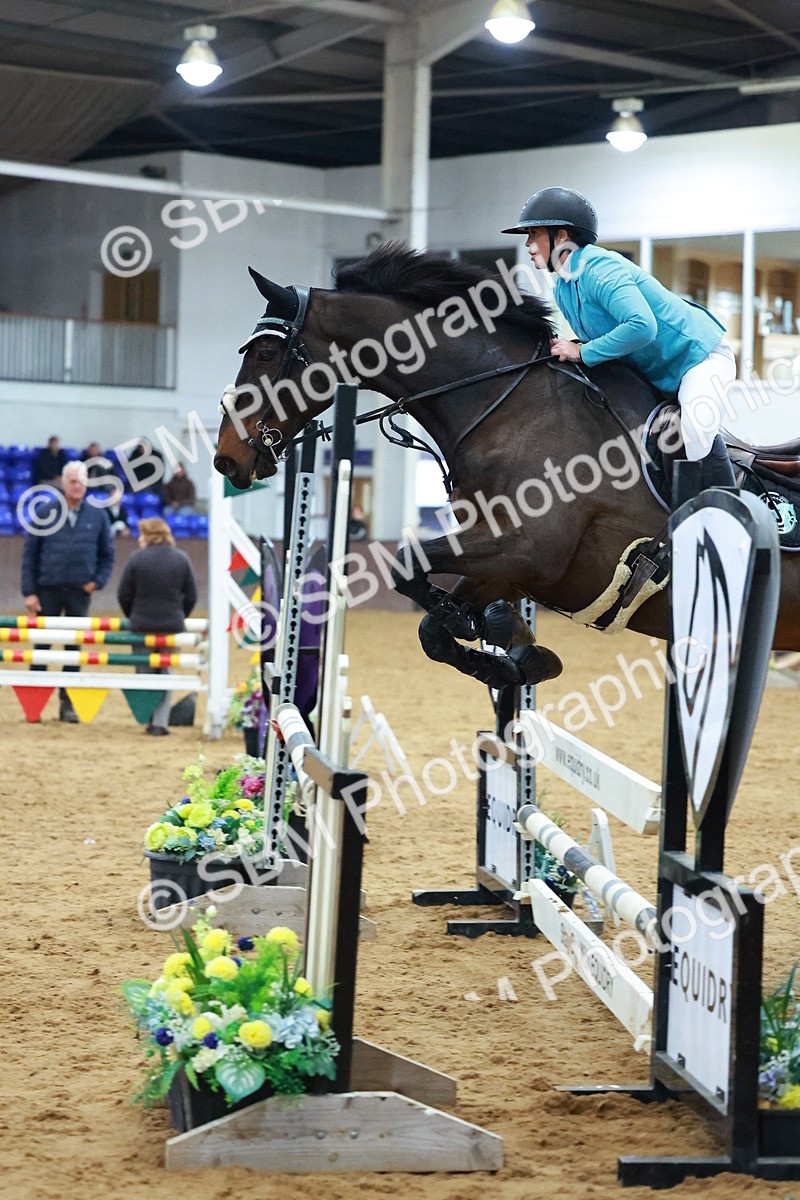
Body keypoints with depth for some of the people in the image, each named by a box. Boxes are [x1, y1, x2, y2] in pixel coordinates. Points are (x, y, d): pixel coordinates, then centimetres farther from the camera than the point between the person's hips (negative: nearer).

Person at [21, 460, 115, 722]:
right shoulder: (46, 514, 0)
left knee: (74, 647, 5)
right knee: (42, 646, 3)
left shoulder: (97, 516, 4)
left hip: (80, 592, 1)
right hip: (48, 590, -1)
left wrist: (98, 581, -5)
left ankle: (68, 703, 12)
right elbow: (29, 554, 1)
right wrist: (29, 592, -5)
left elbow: (107, 555, 11)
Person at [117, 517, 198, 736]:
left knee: (144, 672, 11)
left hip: (142, 625, -2)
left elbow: (124, 595, -3)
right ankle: (160, 722, 0)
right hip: (172, 626, 2)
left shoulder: (137, 558, -7)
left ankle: (151, 721, 8)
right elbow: (191, 596, 4)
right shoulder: (181, 559, 1)